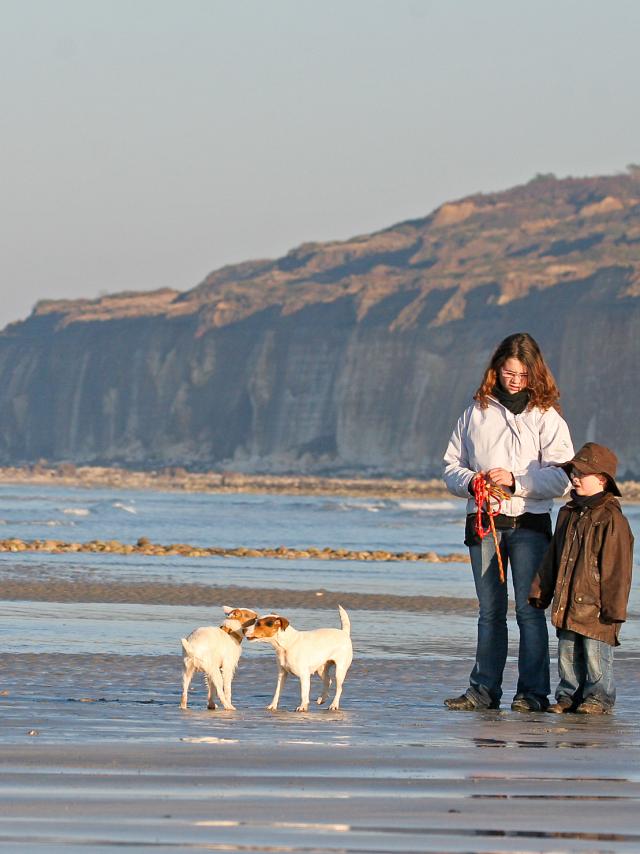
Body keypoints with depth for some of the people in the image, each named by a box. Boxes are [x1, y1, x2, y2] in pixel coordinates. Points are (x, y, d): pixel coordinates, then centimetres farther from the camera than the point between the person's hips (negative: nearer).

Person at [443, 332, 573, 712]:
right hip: (484, 523, 3)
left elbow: (562, 478, -7)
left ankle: (534, 692, -3)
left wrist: (515, 480, -17)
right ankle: (484, 690, 11)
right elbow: (452, 466, 14)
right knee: (490, 612, 8)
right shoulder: (477, 413, 10)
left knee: (529, 609, -6)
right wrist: (470, 481, -7)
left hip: (529, 523, -3)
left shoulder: (546, 417, 0)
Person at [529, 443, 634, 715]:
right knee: (567, 653, 10)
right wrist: (540, 590, 16)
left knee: (595, 654, -2)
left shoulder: (611, 519, -10)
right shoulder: (568, 514, 13)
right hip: (567, 601, 7)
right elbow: (552, 557, 20)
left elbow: (617, 567, -11)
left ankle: (599, 697, 8)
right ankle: (569, 696, 19)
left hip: (595, 604, -7)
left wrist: (613, 607, -13)